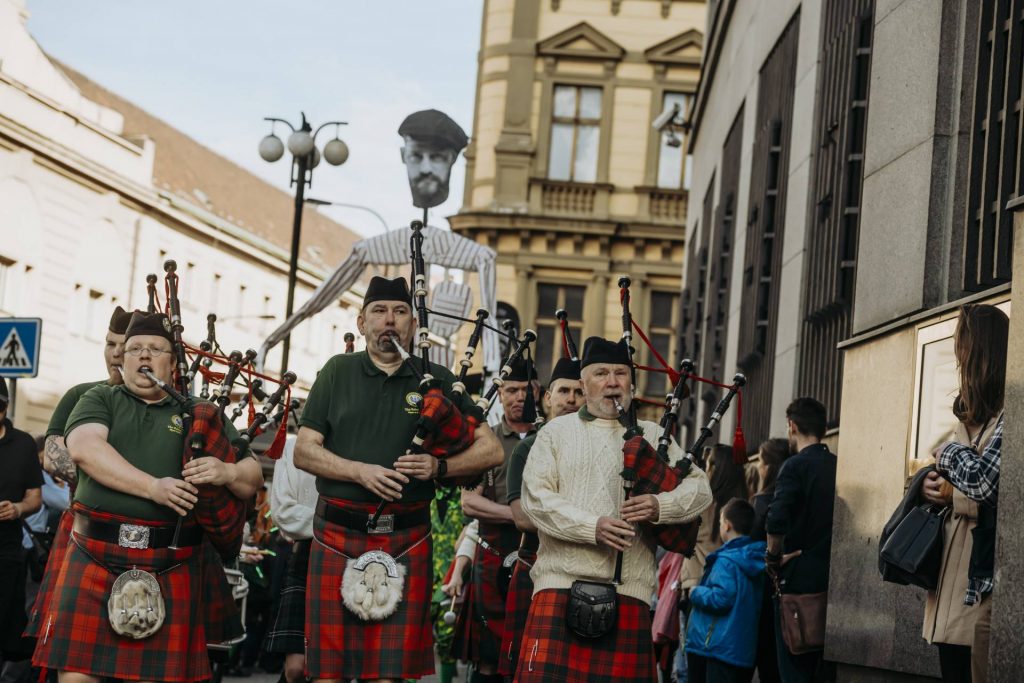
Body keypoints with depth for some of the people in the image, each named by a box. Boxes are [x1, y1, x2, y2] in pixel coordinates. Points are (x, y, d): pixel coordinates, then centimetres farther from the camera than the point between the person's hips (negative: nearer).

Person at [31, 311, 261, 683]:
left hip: (170, 567, 1)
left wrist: (227, 472, -13)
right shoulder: (99, 400, 12)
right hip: (94, 556, -1)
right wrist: (153, 487, -19)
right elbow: (85, 448, -9)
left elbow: (253, 475, 12)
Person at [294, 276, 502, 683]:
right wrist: (361, 471, -12)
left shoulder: (436, 381, 9)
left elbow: (491, 450, 7)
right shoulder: (338, 372, 10)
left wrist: (438, 466, -11)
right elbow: (304, 451, 4)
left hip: (406, 540, 0)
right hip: (337, 537, 0)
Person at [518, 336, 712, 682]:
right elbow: (536, 498, 0)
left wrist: (659, 506, -9)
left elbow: (700, 489, 13)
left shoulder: (653, 436, 19)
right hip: (562, 585, -2)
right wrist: (593, 527, -14)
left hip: (629, 591, 2)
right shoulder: (556, 432, 12)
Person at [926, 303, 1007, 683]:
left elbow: (983, 480, -23)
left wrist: (947, 453, -4)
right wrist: (930, 485, 5)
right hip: (951, 576, 9)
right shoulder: (970, 416, 17)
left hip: (981, 581, -9)